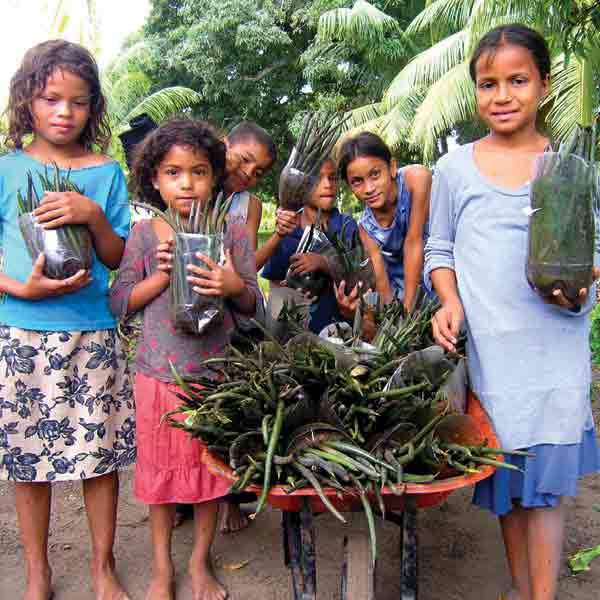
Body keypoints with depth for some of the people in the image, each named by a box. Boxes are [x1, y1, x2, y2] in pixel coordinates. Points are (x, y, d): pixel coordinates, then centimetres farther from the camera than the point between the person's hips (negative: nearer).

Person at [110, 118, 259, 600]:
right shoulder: (145, 234, -2)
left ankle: (201, 560, 35)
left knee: (213, 465, 12)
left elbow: (253, 304, 1)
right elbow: (119, 302, -2)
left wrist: (233, 286, -21)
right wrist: (163, 275, -16)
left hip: (216, 372, 0)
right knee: (160, 466, 12)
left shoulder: (232, 232, -3)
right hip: (159, 372, 0)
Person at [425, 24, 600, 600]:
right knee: (507, 478, 14)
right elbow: (439, 249, 9)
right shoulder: (454, 168, 3)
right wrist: (451, 301, -9)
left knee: (547, 481, 3)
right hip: (488, 351, 1)